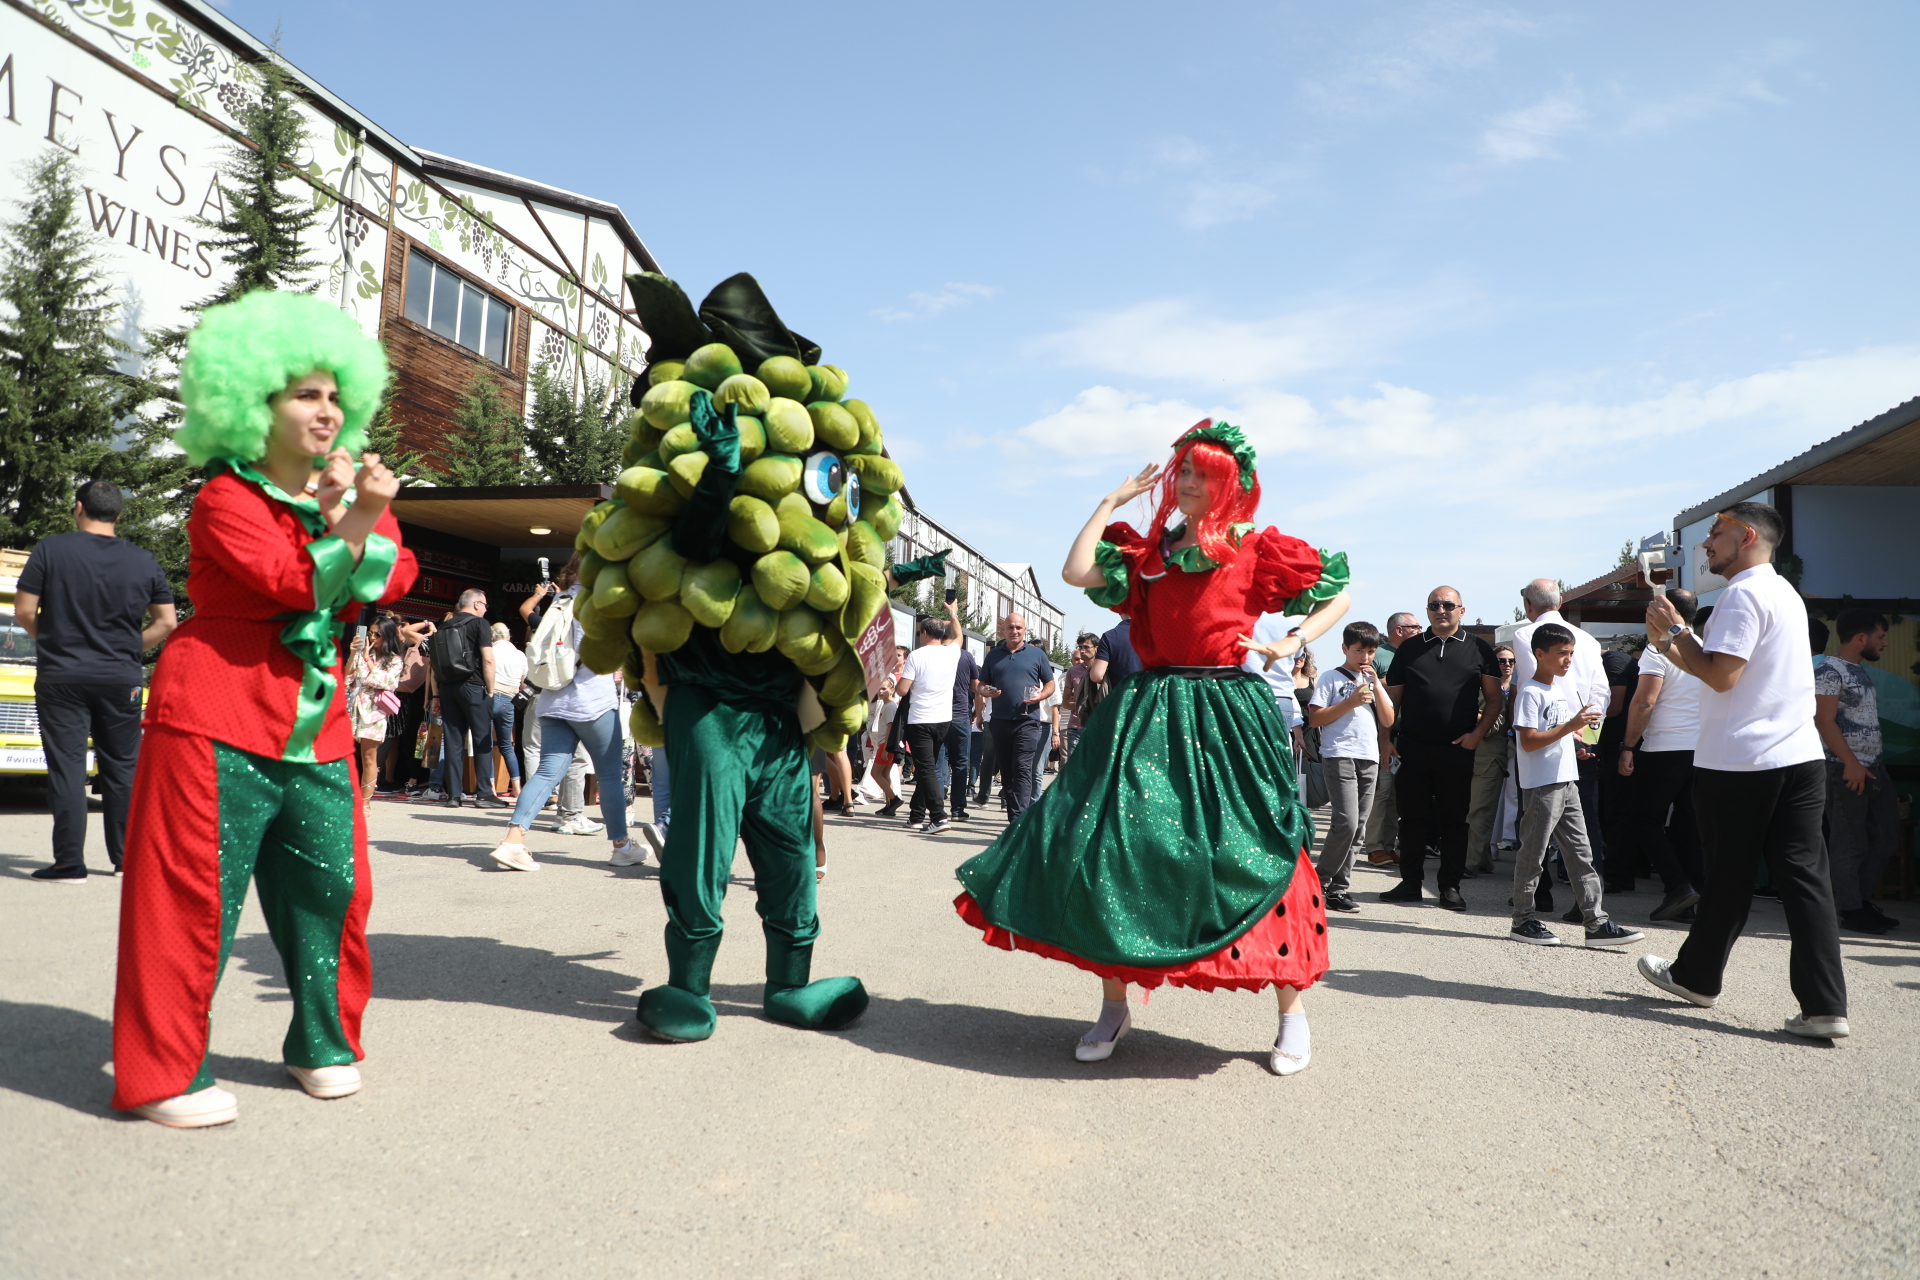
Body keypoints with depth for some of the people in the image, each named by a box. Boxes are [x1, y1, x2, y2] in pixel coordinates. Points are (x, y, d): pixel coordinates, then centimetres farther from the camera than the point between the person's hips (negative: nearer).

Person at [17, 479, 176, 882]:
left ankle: (70, 862, 1)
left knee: (67, 766, 2)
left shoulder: (50, 550, -5)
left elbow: (24, 612, -4)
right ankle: (127, 856, 17)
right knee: (122, 769, 11)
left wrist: (52, 641, 14)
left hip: (61, 678, -2)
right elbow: (166, 623, 4)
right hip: (121, 681, 2)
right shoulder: (144, 562, 3)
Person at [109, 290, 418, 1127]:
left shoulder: (350, 493, 14)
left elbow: (391, 581, -2)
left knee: (330, 886, 7)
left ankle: (323, 1045, 23)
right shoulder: (225, 499, -5)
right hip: (219, 722, -6)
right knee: (196, 895, -3)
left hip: (317, 734, 6)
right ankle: (166, 1074, 10)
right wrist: (350, 526, -21)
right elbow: (297, 585, -19)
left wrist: (368, 520, -18)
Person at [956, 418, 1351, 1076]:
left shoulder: (1257, 548, 3)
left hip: (1226, 717, -3)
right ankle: (1114, 1004, 14)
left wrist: (1292, 643, -3)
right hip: (1148, 715, 3)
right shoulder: (1144, 550, 12)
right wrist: (1113, 499, 6)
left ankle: (1293, 1012, 14)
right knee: (1112, 841, -2)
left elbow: (1338, 595, 12)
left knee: (1256, 854, -3)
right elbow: (1076, 572, -4)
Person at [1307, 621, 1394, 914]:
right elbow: (1314, 719, -6)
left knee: (1358, 827, 3)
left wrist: (1376, 684, 2)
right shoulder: (1331, 678, 2)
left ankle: (1339, 888, 8)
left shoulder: (1373, 681, 19)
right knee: (1346, 822, -16)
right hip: (1339, 755, -6)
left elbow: (1388, 721, 10)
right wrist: (1350, 702, -12)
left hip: (1369, 758, 6)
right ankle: (1320, 880, -1)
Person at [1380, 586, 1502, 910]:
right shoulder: (1410, 648, 10)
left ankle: (1450, 886, 13)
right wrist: (1387, 736, 1)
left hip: (1457, 750, -1)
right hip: (1412, 747, 1)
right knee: (1412, 816, 6)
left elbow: (1494, 698, 6)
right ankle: (1410, 882, 15)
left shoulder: (1478, 649, 7)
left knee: (1454, 819, 5)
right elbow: (1393, 697, 11)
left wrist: (1478, 732, -7)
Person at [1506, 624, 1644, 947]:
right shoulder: (1530, 693, -11)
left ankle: (1596, 923, 10)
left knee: (1580, 854, 7)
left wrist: (1579, 733, 7)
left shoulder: (1564, 689, 16)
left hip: (1567, 782, 9)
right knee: (1533, 854, 0)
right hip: (1541, 785, -8)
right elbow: (1528, 741, -19)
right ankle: (1523, 920, 9)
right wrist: (1571, 726, -23)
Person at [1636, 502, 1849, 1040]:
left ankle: (1697, 977, 23)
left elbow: (1722, 676, -18)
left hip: (1740, 763, -8)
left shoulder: (1744, 593, -12)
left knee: (1728, 876, 6)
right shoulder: (1785, 592, 18)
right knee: (1804, 877, 2)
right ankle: (1824, 1006, -1)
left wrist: (1676, 629, -7)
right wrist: (1669, 644, 16)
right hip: (1800, 758, 8)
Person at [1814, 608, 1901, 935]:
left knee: (1886, 839, 11)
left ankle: (1862, 899, 21)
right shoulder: (1830, 670, -11)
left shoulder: (1861, 671, 18)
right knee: (1850, 843, -3)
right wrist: (1851, 763, -22)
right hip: (1846, 769, -9)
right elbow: (1824, 721, -18)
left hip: (1873, 766, 10)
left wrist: (1875, 766, 20)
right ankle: (1851, 910, 5)